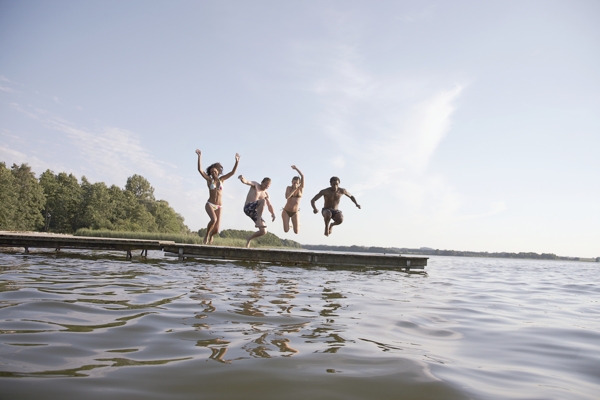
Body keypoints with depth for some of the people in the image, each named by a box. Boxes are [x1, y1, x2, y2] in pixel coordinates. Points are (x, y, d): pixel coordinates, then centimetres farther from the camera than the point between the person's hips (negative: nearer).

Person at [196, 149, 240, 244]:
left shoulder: (221, 179, 7)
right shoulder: (209, 180, 1)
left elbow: (233, 172, 1)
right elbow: (200, 169, -10)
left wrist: (237, 161, -9)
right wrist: (200, 156, -17)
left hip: (219, 206, 2)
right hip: (210, 204, -2)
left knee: (216, 230, -4)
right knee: (214, 219, -34)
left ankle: (210, 236, 34)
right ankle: (207, 234, -5)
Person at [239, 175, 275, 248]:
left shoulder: (266, 194, 19)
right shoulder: (255, 185, 5)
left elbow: (269, 205, 16)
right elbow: (247, 182, -15)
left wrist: (273, 213, -5)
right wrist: (242, 179, -40)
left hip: (255, 212, 6)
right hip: (248, 208, -6)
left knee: (264, 232, -3)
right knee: (263, 201, -32)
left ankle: (249, 238, 24)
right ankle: (258, 221, -34)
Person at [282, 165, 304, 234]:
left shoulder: (301, 188, -5)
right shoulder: (289, 188, -2)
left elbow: (302, 176, -16)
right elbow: (287, 197, -21)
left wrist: (296, 168, -17)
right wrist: (294, 189, -18)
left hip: (295, 213, 0)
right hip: (286, 211, 0)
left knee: (296, 232, -5)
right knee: (286, 231, -8)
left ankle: (297, 223, 29)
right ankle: (287, 223, 27)